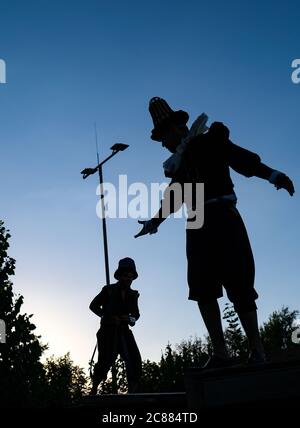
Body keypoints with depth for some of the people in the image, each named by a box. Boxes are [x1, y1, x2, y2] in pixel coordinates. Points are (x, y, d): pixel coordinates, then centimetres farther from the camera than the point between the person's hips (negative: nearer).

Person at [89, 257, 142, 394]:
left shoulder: (133, 295, 13)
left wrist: (130, 318, -6)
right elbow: (93, 306, 3)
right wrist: (108, 317, -10)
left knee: (134, 360, -10)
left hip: (124, 331, 4)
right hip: (108, 331, -4)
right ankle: (94, 390, 7)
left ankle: (132, 393, -7)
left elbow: (136, 314, 19)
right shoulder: (109, 290, 2)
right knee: (106, 360, -12)